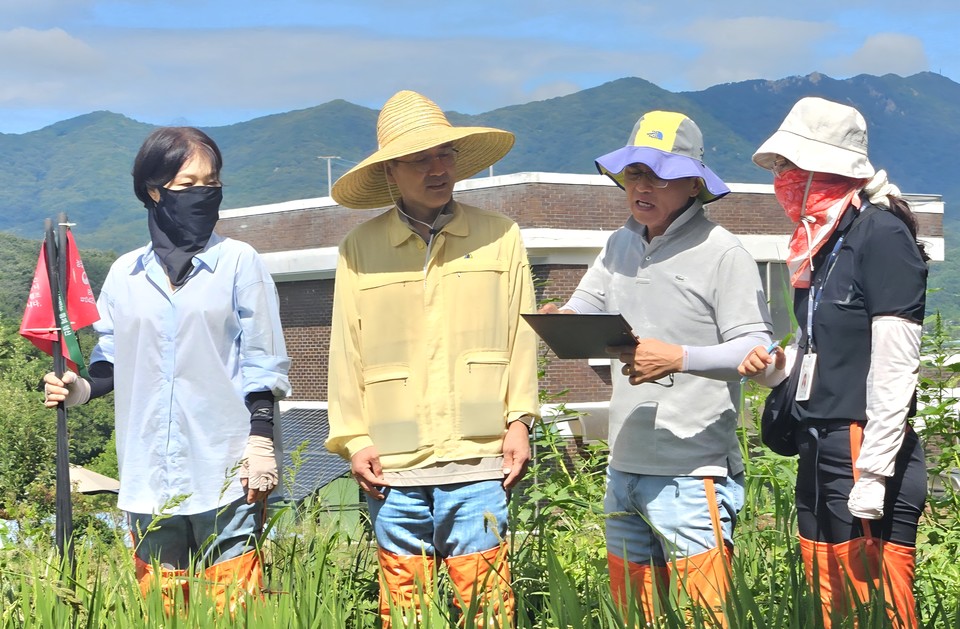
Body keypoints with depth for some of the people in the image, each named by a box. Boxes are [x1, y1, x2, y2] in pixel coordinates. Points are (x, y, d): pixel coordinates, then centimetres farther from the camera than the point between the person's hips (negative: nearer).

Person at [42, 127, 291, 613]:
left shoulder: (238, 263, 4)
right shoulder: (125, 275, 10)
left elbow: (262, 363, 3)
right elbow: (111, 362, 17)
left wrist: (261, 440, -4)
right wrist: (79, 388, -3)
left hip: (225, 474, -3)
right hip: (149, 478, 3)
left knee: (232, 606, -3)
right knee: (157, 606, 8)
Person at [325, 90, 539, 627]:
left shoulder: (500, 236, 7)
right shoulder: (360, 249, 6)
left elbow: (521, 337, 7)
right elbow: (346, 351, 7)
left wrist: (519, 420, 0)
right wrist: (353, 440, 2)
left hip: (478, 465, 0)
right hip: (393, 472, 1)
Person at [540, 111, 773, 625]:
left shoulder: (721, 252, -7)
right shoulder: (620, 246, 14)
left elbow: (758, 352, -13)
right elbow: (581, 313, 13)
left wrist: (680, 358, -28)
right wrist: (558, 322, -10)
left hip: (692, 476, -7)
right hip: (623, 470, 7)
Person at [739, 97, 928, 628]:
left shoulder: (881, 234, -12)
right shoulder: (820, 239, 15)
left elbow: (895, 364, -17)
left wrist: (872, 476, -19)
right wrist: (774, 365, 2)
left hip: (866, 452, -9)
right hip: (818, 455, 9)